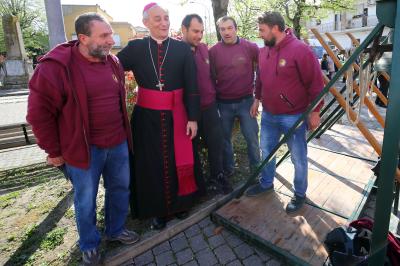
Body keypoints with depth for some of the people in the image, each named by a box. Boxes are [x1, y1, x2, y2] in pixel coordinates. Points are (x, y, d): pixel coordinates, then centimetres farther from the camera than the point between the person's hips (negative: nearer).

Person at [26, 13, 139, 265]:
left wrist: (123, 132, 14)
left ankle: (116, 229, 43)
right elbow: (39, 113, -11)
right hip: (83, 148, -5)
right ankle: (90, 244, 37)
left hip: (118, 143, 6)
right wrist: (54, 151, -6)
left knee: (120, 188, 19)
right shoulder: (56, 66, -16)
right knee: (86, 201, 12)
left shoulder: (113, 62, 4)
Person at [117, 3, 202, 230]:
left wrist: (193, 117, -7)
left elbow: (192, 86, -3)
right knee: (152, 164, 10)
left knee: (179, 161, 11)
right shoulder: (135, 48, 2)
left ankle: (181, 203, 36)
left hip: (176, 116, 0)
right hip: (147, 117, 1)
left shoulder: (182, 49, 0)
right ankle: (158, 210, 31)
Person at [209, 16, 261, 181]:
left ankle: (256, 170, 23)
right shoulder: (214, 51, -2)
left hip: (246, 101, -1)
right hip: (223, 103, 1)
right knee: (224, 138, 12)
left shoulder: (250, 47, -4)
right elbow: (211, 77, 1)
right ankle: (227, 170, 31)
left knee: (252, 138, 4)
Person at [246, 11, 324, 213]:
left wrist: (314, 111, -12)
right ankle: (266, 183, 40)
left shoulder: (300, 50, -16)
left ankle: (300, 194, 28)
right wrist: (257, 99, 17)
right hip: (268, 114, 7)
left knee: (298, 158, 8)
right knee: (266, 150, 19)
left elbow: (315, 83, -14)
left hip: (293, 117, -6)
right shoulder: (264, 51, 6)